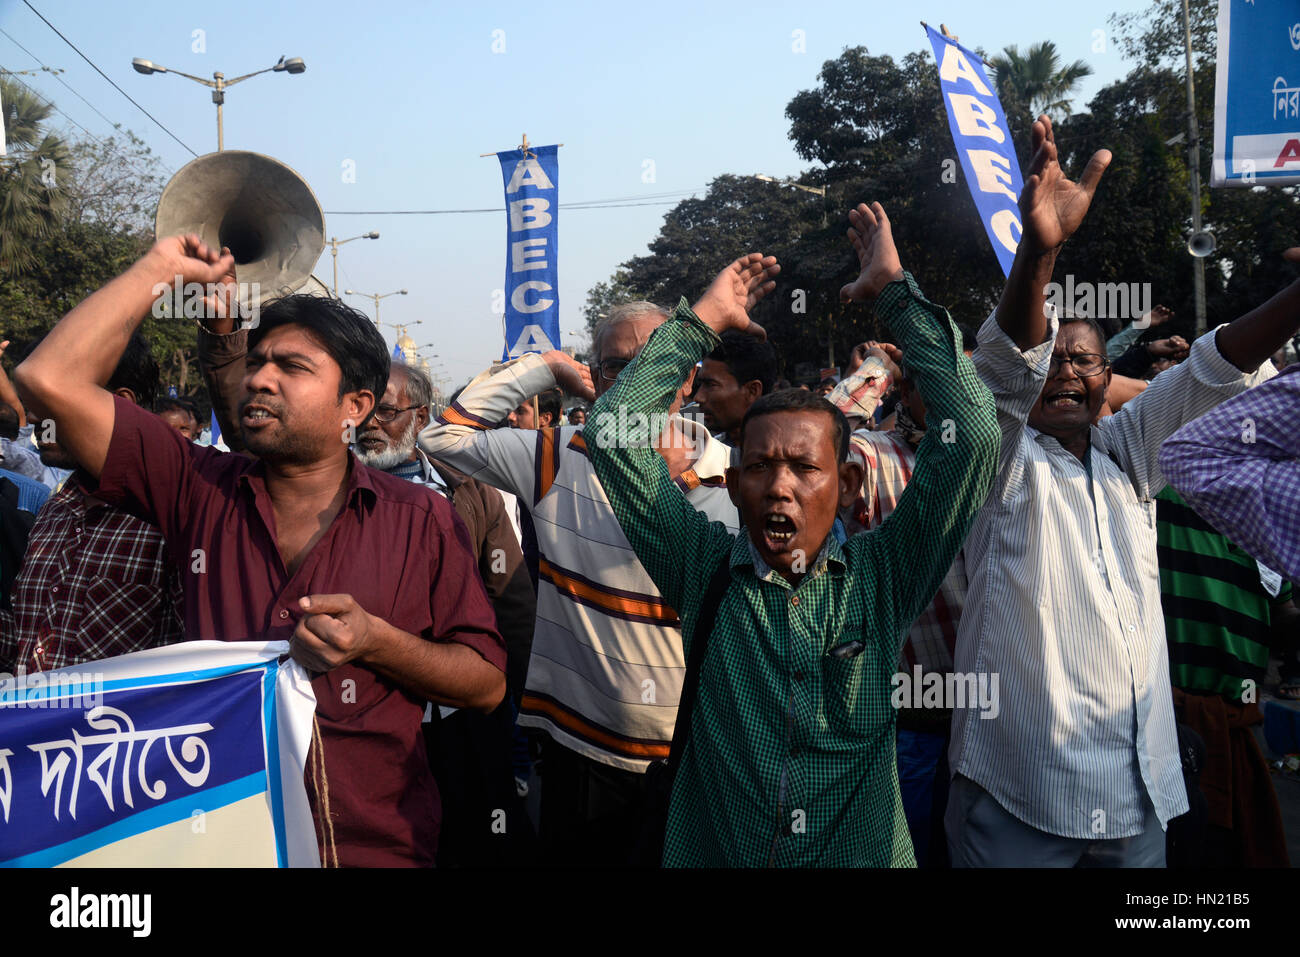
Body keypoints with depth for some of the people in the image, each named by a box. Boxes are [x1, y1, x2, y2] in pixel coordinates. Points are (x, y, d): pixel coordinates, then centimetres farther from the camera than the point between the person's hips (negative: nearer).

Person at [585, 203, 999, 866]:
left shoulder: (881, 578, -5)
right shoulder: (703, 569, -4)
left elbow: (970, 434, -12)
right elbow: (611, 433, -7)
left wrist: (896, 291, -8)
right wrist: (704, 320, -5)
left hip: (866, 853, 0)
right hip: (708, 851, 1)